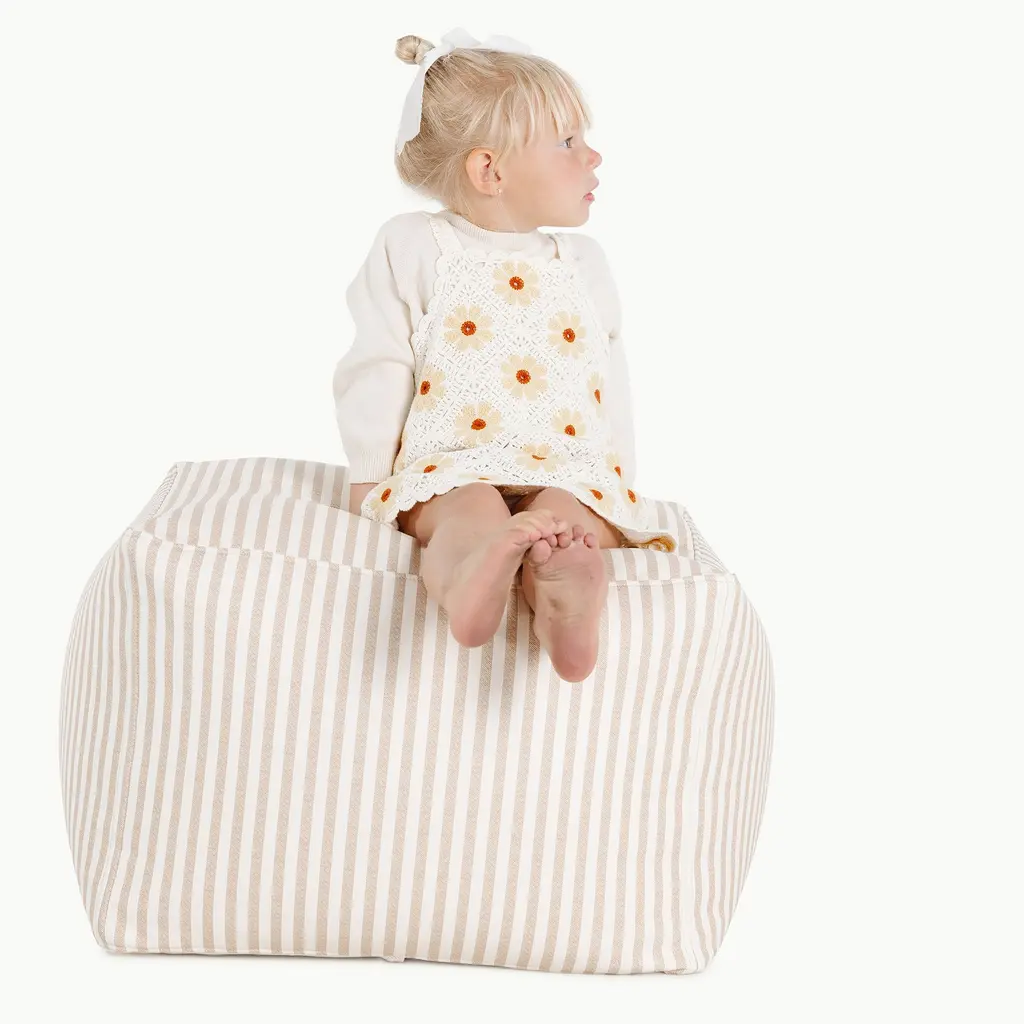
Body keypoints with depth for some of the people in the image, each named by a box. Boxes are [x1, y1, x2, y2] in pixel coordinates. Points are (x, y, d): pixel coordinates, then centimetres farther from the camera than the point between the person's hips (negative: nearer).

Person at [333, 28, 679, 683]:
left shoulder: (583, 265, 18)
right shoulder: (415, 248, 6)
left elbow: (610, 384, 22)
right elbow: (379, 370, 5)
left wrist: (622, 481, 14)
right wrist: (370, 477, 2)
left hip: (568, 468, 3)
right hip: (450, 464, -3)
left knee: (569, 519, -33)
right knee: (472, 512, -37)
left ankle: (563, 593, -63)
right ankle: (466, 573, -69)